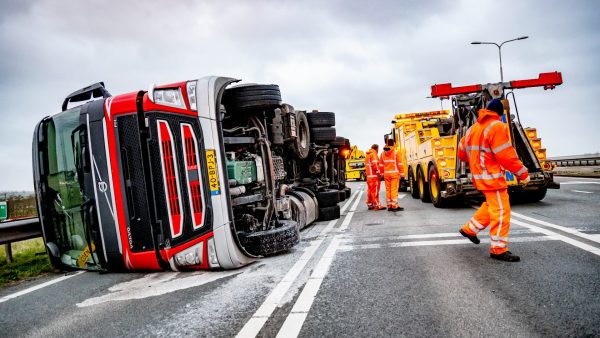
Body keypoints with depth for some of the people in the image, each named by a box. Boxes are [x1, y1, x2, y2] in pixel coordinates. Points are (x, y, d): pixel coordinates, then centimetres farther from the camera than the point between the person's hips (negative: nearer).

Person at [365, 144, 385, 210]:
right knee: (375, 190, -8)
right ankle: (377, 205, -8)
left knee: (370, 190, 11)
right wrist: (378, 173, -17)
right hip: (374, 176, -9)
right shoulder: (373, 154, -9)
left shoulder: (367, 155, 20)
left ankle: (370, 204, 14)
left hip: (369, 176, 9)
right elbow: (375, 164, -19)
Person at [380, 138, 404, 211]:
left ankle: (389, 206, 11)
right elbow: (399, 164, -7)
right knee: (394, 189, -5)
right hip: (395, 173, -4)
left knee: (388, 190, 8)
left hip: (386, 174, 4)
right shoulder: (396, 153, -6)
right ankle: (395, 206, -5)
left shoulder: (382, 153, 7)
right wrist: (401, 173, -2)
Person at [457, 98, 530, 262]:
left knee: (492, 205, 23)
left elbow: (461, 153, 16)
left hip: (480, 176, 9)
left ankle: (469, 229, 28)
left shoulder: (473, 128, 11)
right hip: (492, 177, -9)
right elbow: (506, 155, -19)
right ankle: (498, 249, 4)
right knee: (501, 212, -2)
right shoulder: (496, 126, -15)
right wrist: (523, 174, -11)